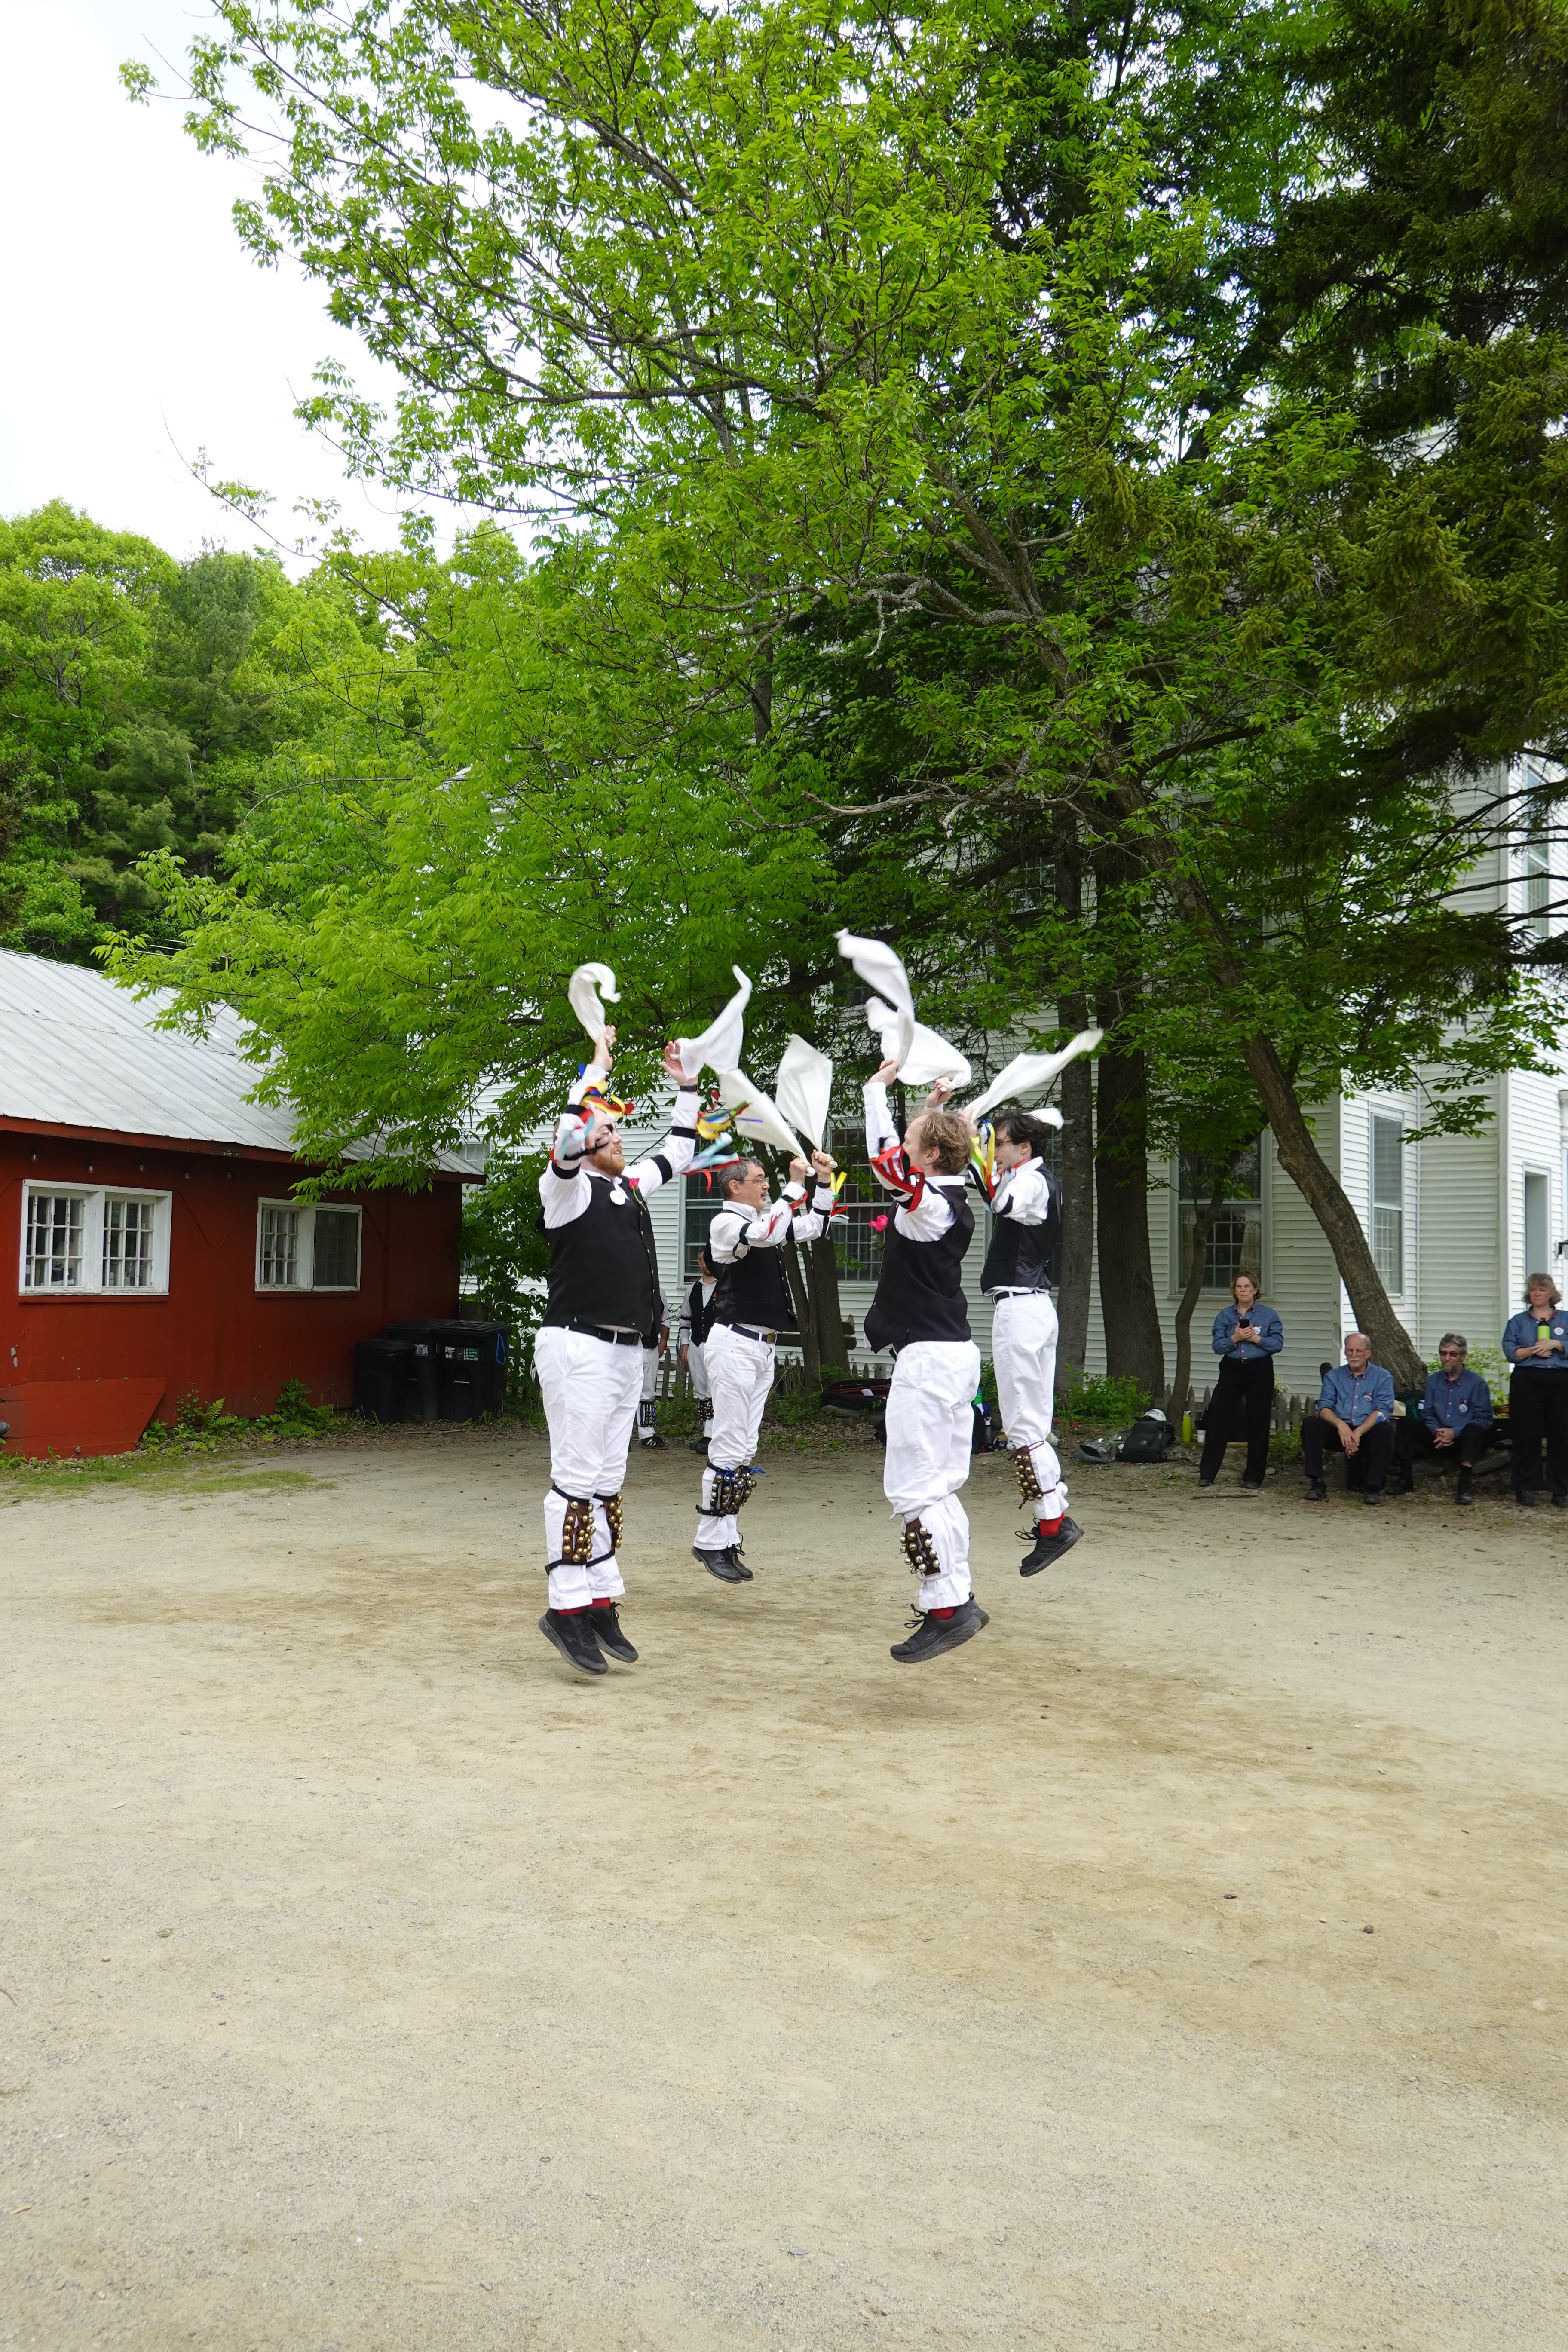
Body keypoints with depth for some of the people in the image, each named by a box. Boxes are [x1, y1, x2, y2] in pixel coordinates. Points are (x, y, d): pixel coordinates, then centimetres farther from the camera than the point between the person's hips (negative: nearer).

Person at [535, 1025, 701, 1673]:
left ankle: (601, 1603, 13)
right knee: (577, 1480, -8)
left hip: (626, 1351, 8)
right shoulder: (566, 1188, -5)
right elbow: (567, 1142, -27)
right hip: (578, 1347, -8)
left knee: (608, 1481, 9)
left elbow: (678, 1152, 33)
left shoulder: (632, 1185, 18)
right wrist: (597, 1069, -20)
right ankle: (567, 1607, -5)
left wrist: (685, 1087, 26)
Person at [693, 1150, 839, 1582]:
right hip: (734, 1343, -9)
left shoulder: (762, 1219, 18)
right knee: (730, 1448, -10)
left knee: (746, 1450, 9)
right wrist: (796, 1184, -21)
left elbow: (814, 1228, 25)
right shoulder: (725, 1222, -8)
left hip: (762, 1345, 9)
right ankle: (710, 1542, -4)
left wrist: (824, 1181, 14)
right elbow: (768, 1234, -26)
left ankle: (727, 1540, 12)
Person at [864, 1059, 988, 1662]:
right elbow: (911, 1152, 31)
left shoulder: (928, 1204, -15)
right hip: (956, 1355, 10)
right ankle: (958, 1598, 20)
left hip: (928, 1358, -10)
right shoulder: (951, 1201, 12)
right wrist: (936, 1106, 31)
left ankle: (947, 1608, -9)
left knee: (913, 1489, -9)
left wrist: (877, 1088, -18)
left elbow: (886, 1159, -30)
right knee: (939, 1487, 15)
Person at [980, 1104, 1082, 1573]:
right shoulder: (1038, 1182, 18)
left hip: (1019, 1308, -10)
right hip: (1032, 1306, 10)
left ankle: (1054, 1521, -9)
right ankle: (1052, 1520, 14)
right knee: (1033, 1425, 11)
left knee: (1023, 1426, -9)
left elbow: (1001, 1201, -30)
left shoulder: (1033, 1179, -12)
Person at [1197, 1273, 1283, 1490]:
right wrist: (1235, 1338, -16)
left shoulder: (1269, 1315, 4)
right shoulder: (1225, 1315, 8)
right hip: (1232, 1369, 1)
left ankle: (1253, 1477, 12)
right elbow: (1218, 1346, 1)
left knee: (1258, 1423, 2)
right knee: (1218, 1419, -3)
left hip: (1260, 1371, -1)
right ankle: (1207, 1474, 3)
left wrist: (1256, 1338, -17)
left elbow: (1278, 1343, -4)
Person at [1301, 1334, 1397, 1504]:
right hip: (1340, 1431, 2)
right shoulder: (1334, 1376, 14)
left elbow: (1383, 1410, -8)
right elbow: (1324, 1407, 2)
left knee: (1385, 1429, -34)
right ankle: (1316, 1483, -24)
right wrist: (1340, 1425, -21)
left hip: (1368, 1433, -2)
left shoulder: (1383, 1377, 5)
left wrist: (1358, 1433, -22)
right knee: (1310, 1423, -22)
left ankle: (1374, 1488, -27)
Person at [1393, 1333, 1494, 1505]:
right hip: (1439, 1439, 4)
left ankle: (1464, 1484, -41)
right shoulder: (1434, 1380, 10)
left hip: (1466, 1441, -4)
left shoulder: (1477, 1383, -4)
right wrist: (1437, 1432, -11)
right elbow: (1428, 1414, 10)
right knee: (1406, 1424, -13)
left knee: (1474, 1430, -36)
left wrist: (1455, 1432, -21)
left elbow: (1484, 1419, -11)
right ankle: (1406, 1478, -18)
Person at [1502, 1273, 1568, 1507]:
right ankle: (1525, 1489, 7)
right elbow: (1510, 1351, 1)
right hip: (1527, 1382, 0)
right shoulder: (1518, 1321, 12)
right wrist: (1532, 1350, -12)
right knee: (1527, 1438, 0)